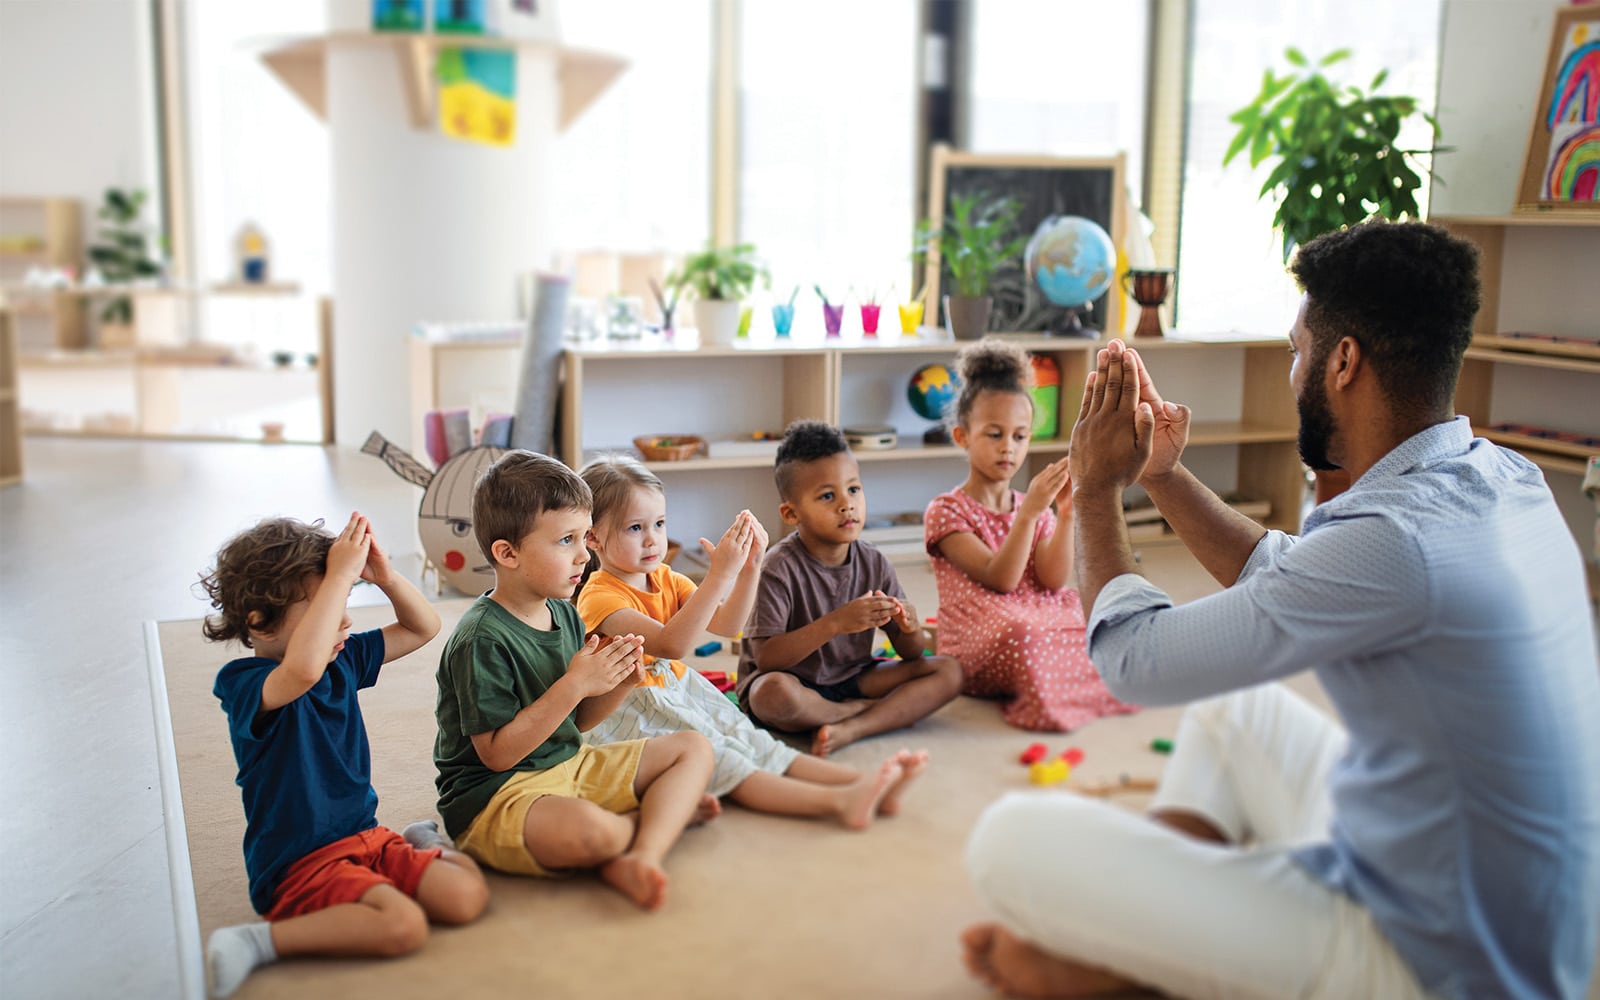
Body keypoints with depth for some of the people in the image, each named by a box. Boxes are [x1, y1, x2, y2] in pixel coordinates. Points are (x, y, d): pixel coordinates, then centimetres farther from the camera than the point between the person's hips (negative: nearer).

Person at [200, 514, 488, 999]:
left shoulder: (343, 659, 6)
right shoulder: (244, 685, -18)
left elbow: (423, 627, 14)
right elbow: (304, 669, -42)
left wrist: (385, 576, -5)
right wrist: (342, 573, -36)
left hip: (364, 836, 7)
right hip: (299, 863, -7)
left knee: (468, 896, -13)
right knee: (403, 924, -30)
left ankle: (415, 845, 16)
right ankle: (256, 941, -15)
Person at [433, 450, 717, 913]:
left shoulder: (564, 615, 5)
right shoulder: (482, 640, -21)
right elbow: (498, 753, -23)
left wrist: (620, 683, -8)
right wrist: (574, 685, -26)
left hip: (569, 765, 9)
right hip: (495, 794, -9)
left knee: (693, 748, 6)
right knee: (588, 831, -40)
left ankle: (639, 856, -20)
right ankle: (667, 811, -3)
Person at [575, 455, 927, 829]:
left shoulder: (665, 579, 11)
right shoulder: (599, 597, -17)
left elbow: (726, 624, 2)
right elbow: (671, 645, -32)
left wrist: (749, 567, -13)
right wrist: (720, 574, -36)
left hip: (682, 693, 8)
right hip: (633, 715, -8)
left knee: (754, 743, -11)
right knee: (722, 762, -25)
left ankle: (865, 783, -28)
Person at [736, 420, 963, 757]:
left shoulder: (874, 563, -1)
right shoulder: (780, 569, -17)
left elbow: (909, 652, 4)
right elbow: (766, 657, -24)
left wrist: (910, 630, -21)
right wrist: (835, 624, -33)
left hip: (852, 679, 5)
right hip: (795, 682, -5)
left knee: (949, 670, -9)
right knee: (775, 692, -39)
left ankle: (851, 729, -24)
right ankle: (887, 711, -14)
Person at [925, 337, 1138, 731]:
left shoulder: (1033, 508, 16)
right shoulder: (945, 511, -2)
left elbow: (1052, 580, -1)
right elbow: (1000, 579, -15)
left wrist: (1067, 514, -13)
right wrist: (1030, 511, -25)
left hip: (1048, 623, 5)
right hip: (979, 646, -5)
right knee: (1022, 635, -37)